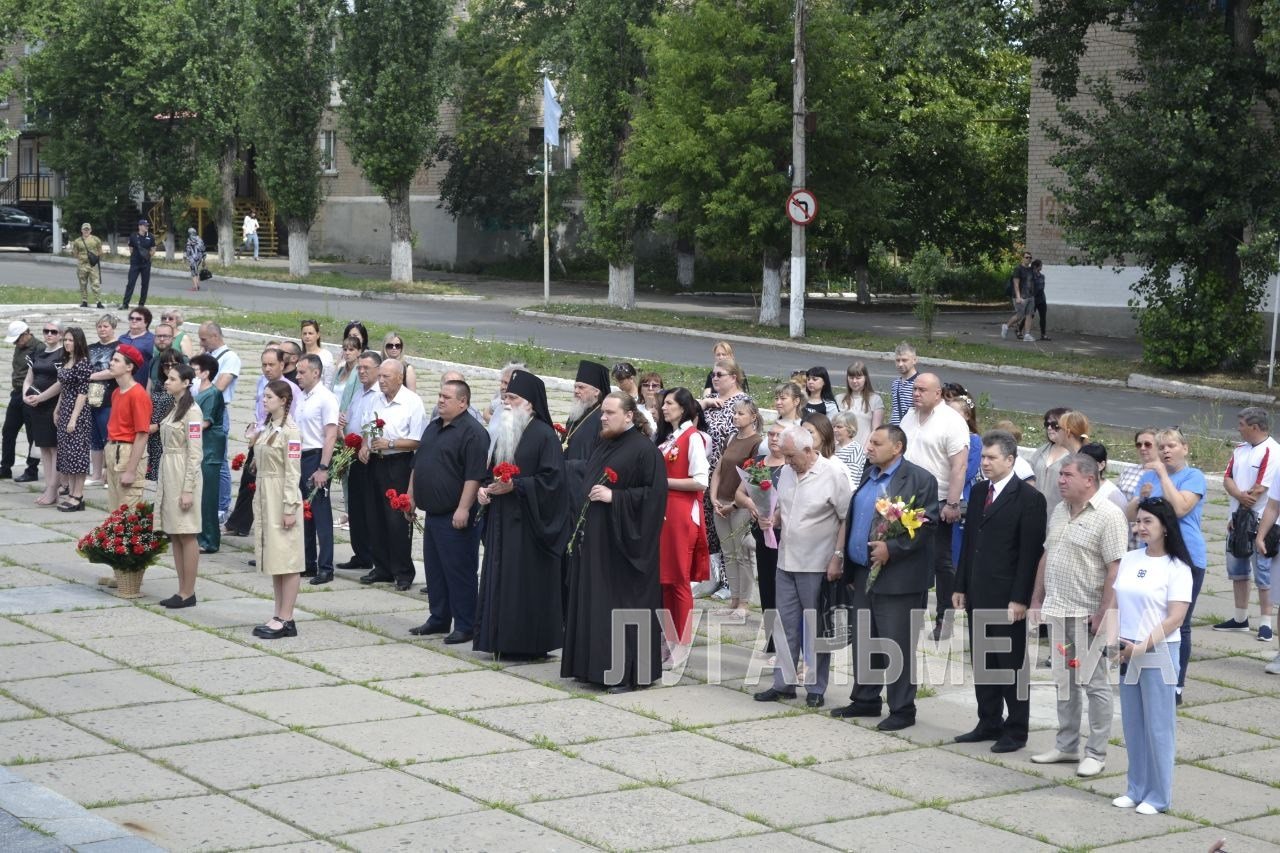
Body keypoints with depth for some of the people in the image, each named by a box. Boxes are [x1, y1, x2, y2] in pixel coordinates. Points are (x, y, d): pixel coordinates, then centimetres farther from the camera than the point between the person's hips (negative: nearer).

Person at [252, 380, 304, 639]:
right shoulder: (266, 428, 13)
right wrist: (259, 500, 15)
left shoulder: (289, 431, -13)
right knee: (273, 559, 11)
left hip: (282, 496, -9)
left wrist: (289, 508, -18)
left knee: (287, 559, -4)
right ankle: (279, 617, 15)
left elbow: (293, 472, -15)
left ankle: (285, 619, -2)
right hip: (264, 496, 9)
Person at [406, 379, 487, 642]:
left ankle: (465, 627, 2)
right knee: (434, 569, 15)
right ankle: (439, 619, 25)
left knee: (459, 571, -4)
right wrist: (411, 494, 21)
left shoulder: (473, 432, -14)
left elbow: (475, 475, -21)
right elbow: (417, 463, 25)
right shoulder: (433, 427, 15)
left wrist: (464, 508, -24)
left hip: (456, 516, -9)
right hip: (433, 512, 9)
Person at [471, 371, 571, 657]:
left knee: (527, 583, -5)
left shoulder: (544, 435, -10)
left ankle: (530, 643, 2)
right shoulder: (504, 433, 15)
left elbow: (551, 478, -16)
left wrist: (514, 486, -19)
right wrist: (483, 488, 2)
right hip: (501, 520, 8)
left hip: (528, 523, -8)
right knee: (501, 580, 8)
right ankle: (505, 641, 14)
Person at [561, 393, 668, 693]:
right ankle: (597, 666, 18)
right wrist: (579, 528, 14)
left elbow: (654, 493, -19)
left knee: (623, 605, -5)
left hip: (623, 543, -9)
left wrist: (613, 496, -21)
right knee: (595, 604, 10)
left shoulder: (644, 449, -12)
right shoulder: (603, 447, 15)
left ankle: (629, 672, 1)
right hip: (596, 539, 9)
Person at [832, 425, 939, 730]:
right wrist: (849, 564, 15)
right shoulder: (868, 476, 13)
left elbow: (926, 524, -16)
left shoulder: (919, 480, -11)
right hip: (864, 573, 8)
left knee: (897, 644, -3)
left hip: (897, 576, -8)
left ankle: (902, 709, 6)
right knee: (863, 641, 15)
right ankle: (865, 700, 28)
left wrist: (891, 548, -23)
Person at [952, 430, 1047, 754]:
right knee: (983, 663, 13)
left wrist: (1020, 598, -16)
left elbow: (1030, 552, -13)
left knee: (1012, 664, 1)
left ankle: (1016, 730, 10)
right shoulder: (978, 491, 12)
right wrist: (961, 586, 11)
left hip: (1008, 597, -7)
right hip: (977, 594, 7)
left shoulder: (1028, 497, -10)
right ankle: (989, 723, 23)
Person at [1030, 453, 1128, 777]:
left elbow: (1116, 570, -18)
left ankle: (1096, 753, 10)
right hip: (1056, 611, 8)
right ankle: (1066, 746, 25)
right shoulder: (1059, 511, 11)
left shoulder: (1108, 516, -14)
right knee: (1064, 681, 15)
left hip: (1088, 616, -8)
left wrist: (1102, 615, -20)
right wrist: (1037, 599, 14)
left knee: (1094, 683, 1)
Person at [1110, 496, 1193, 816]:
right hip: (1127, 654, 6)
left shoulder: (1177, 568, -9)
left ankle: (1158, 797, 9)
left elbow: (1175, 617, -13)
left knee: (1158, 726, 0)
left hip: (1157, 655, -6)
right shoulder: (1129, 560, 7)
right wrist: (1115, 642, -3)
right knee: (1132, 726, 12)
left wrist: (1143, 647, -18)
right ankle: (1136, 789, 22)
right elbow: (1116, 603, 11)